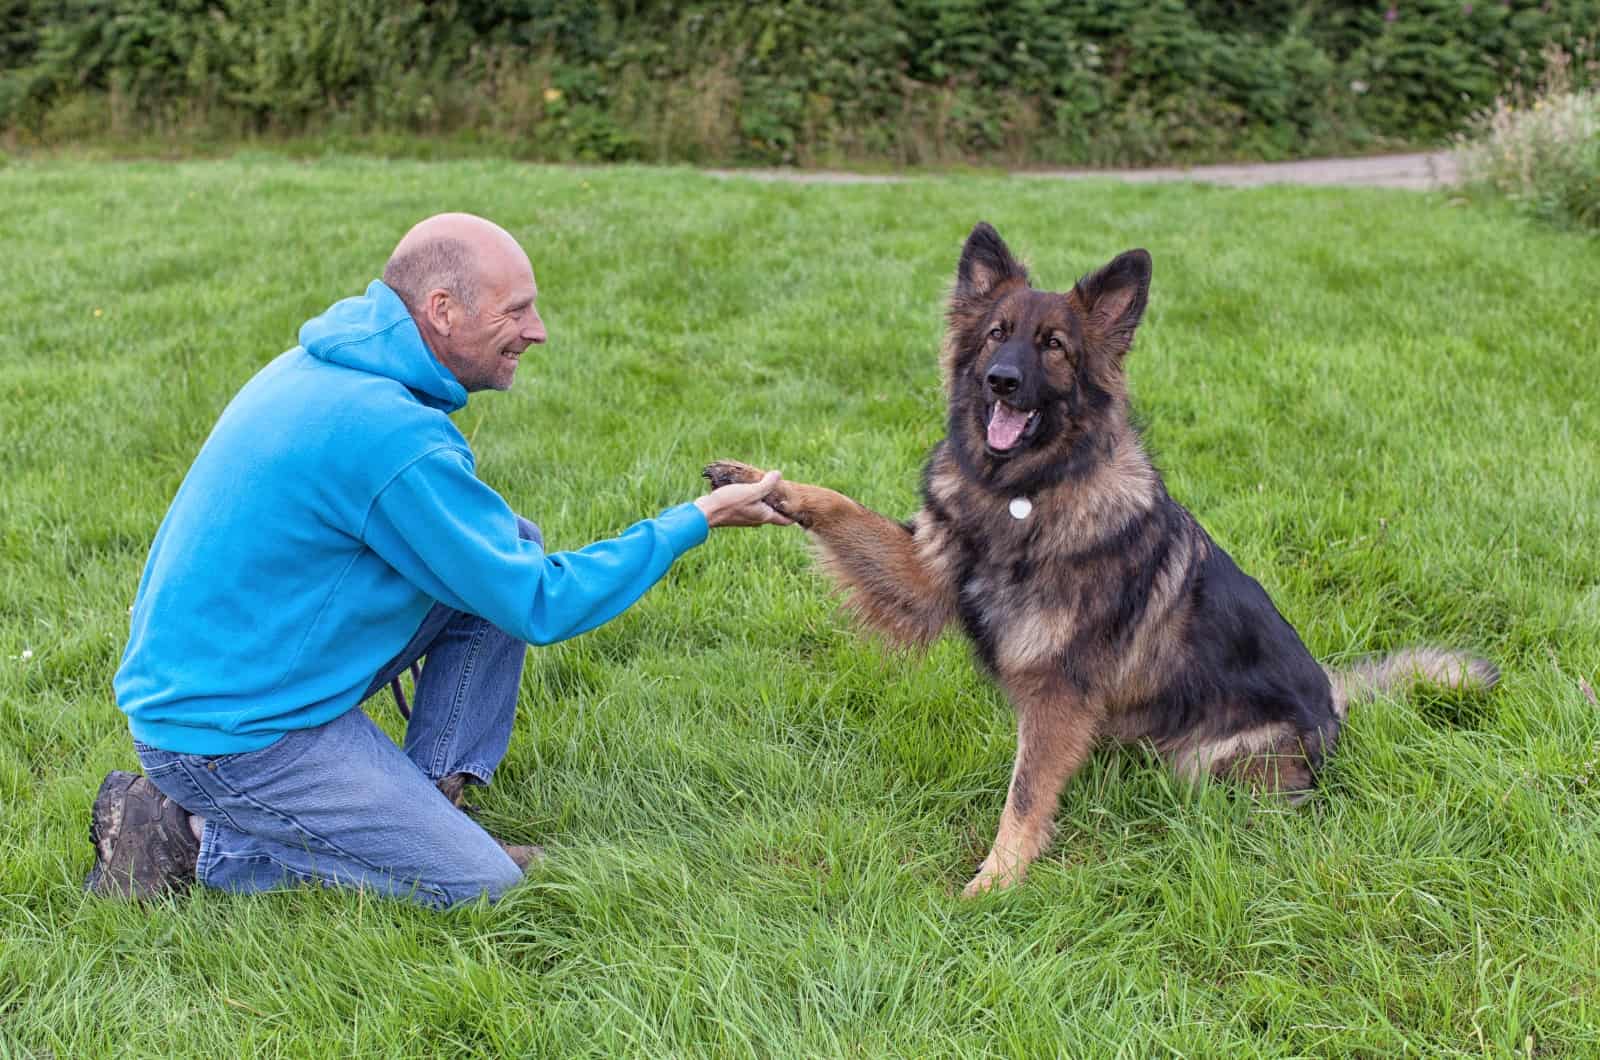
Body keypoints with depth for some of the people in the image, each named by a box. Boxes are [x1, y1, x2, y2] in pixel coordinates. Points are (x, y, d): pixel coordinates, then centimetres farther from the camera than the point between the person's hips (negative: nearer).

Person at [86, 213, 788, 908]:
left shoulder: (324, 366, 3)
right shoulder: (395, 435, -26)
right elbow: (541, 608, -19)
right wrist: (696, 520, -10)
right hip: (229, 738, -9)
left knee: (511, 545, 6)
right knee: (478, 886, -10)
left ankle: (431, 803, 7)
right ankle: (194, 838, -3)